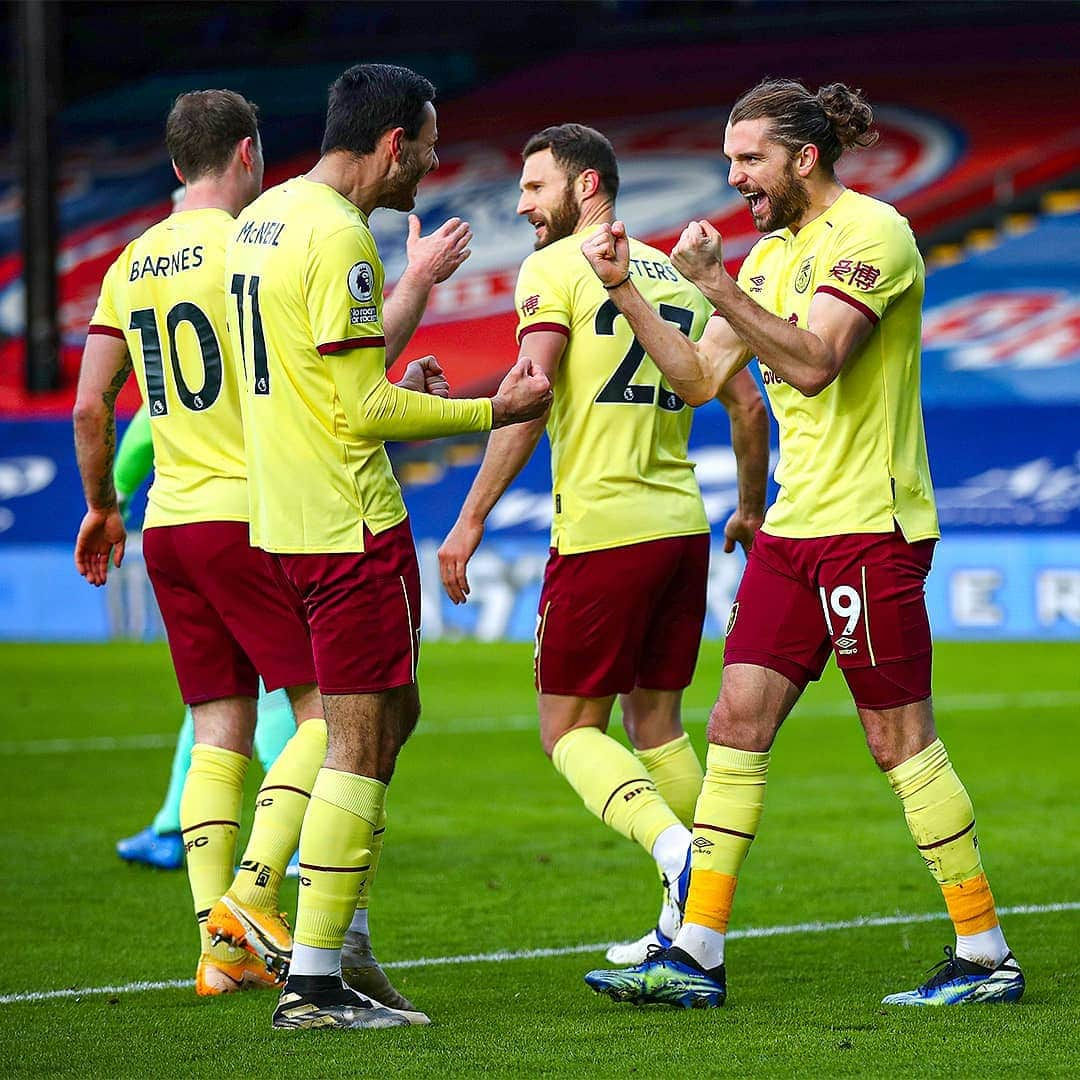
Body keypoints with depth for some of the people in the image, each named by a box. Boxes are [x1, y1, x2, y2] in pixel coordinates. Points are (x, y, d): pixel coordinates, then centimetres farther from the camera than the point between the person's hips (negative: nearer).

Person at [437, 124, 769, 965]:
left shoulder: (554, 270, -4)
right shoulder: (680, 277, 14)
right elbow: (748, 407, 15)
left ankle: (677, 850, -21)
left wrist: (472, 518, -15)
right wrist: (751, 513, 29)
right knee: (656, 719, 15)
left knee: (569, 727, 2)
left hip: (601, 530, -6)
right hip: (682, 522, 6)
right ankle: (685, 926, 13)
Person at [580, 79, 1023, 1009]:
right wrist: (624, 286, 6)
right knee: (738, 722, 3)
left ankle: (987, 956, 5)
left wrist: (717, 284, -25)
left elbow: (813, 362, -23)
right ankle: (696, 957, 4)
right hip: (795, 526, 8)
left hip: (871, 528, -8)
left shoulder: (871, 234, -12)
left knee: (900, 738, -5)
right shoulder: (773, 253, 15)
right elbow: (700, 376, 14)